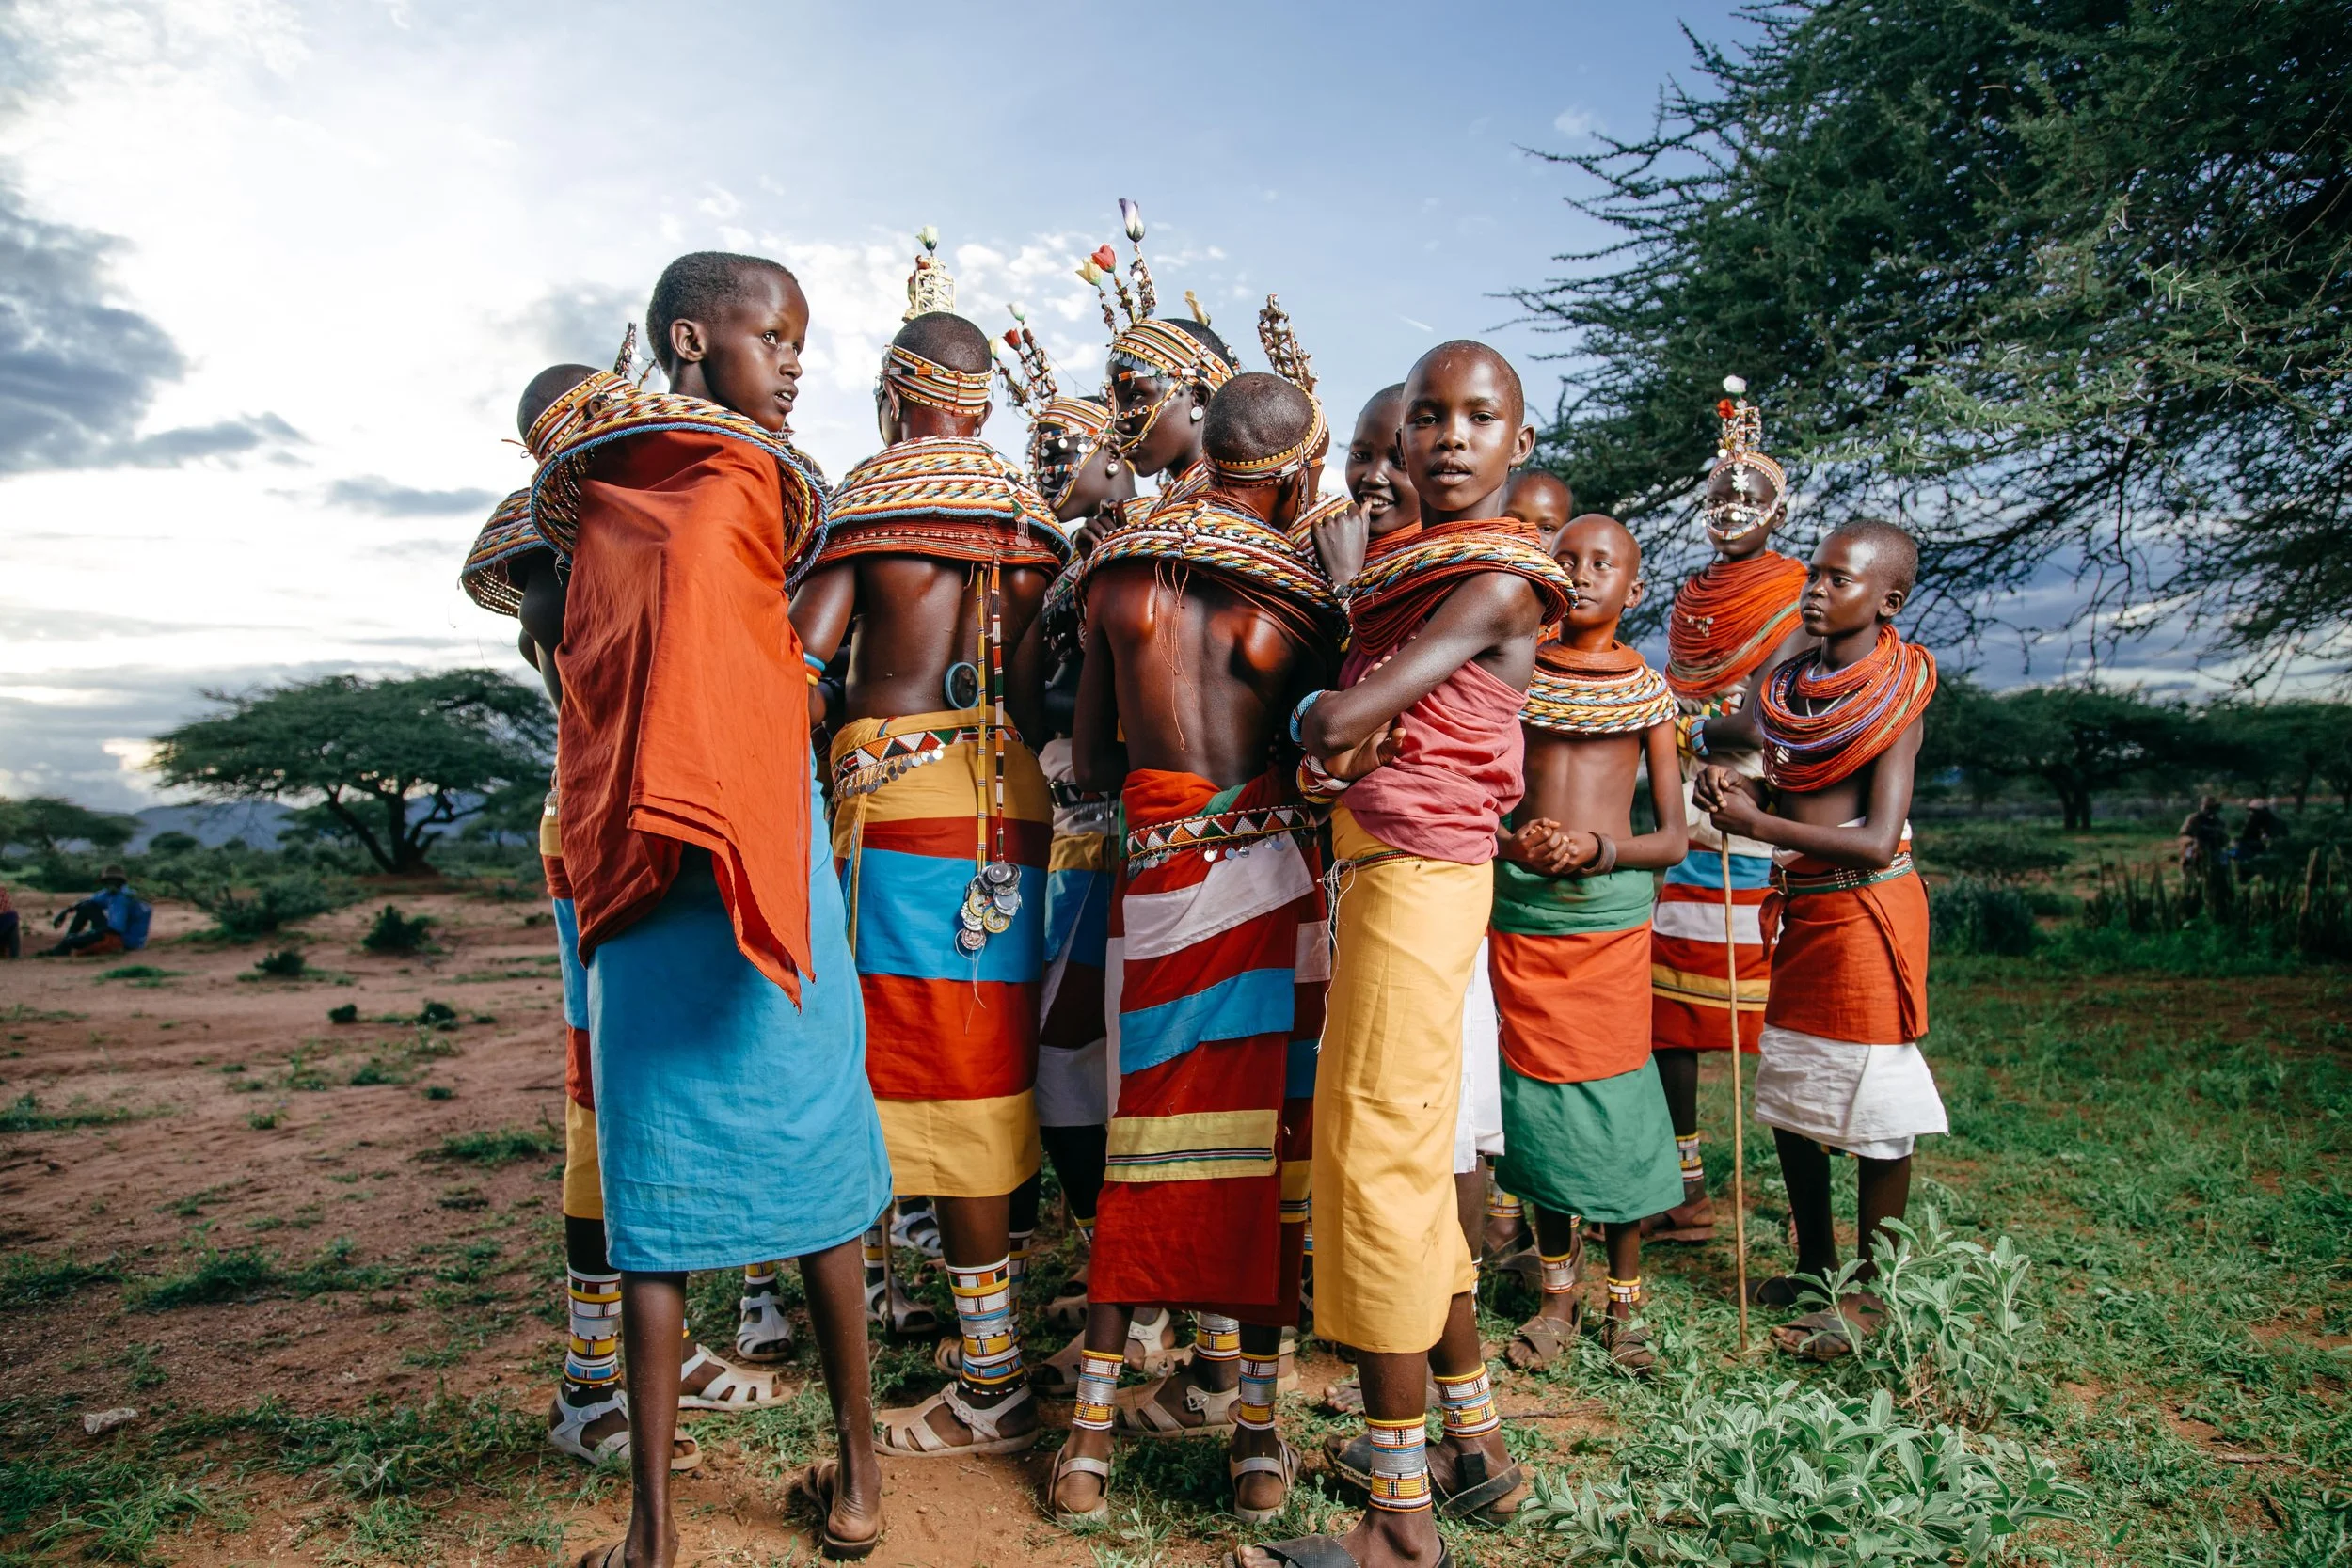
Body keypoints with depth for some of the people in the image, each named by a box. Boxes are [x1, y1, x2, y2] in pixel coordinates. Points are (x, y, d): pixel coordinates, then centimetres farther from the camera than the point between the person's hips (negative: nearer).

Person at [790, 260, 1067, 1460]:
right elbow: (1051, 677, 14)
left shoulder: (872, 492, -1)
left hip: (908, 802, -6)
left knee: (950, 1091, -2)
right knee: (996, 1078, 15)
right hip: (1019, 807, 6)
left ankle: (992, 1385, 6)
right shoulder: (1032, 510, 15)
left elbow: (801, 652, -8)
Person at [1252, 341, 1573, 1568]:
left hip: (1415, 873, -9)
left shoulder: (1499, 581, -10)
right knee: (1413, 1160, 15)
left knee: (1376, 1161, -5)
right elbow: (1332, 714, 8)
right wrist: (1329, 719, -13)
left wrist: (1324, 720, 0)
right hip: (1381, 868, 9)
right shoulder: (1399, 563, 16)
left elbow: (1339, 720, -20)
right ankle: (1475, 1445, 30)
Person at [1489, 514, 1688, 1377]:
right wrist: (1509, 842, -13)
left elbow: (1673, 838, 3)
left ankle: (1624, 1299, 20)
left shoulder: (1647, 690, 4)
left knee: (1614, 1102, 1)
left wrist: (1600, 850, -16)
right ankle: (1557, 1292, 25)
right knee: (1536, 1099, 7)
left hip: (1611, 917, -1)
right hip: (1520, 911, 1)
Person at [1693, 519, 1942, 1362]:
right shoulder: (1794, 684, 6)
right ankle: (1815, 1264, 32)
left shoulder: (1894, 699, -13)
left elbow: (1878, 840, -21)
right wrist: (1737, 787, -4)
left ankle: (1871, 1292, 18)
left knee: (1875, 1106, 3)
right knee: (1790, 1098, 15)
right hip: (1800, 907, 8)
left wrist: (1754, 823, -21)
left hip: (1866, 910, -7)